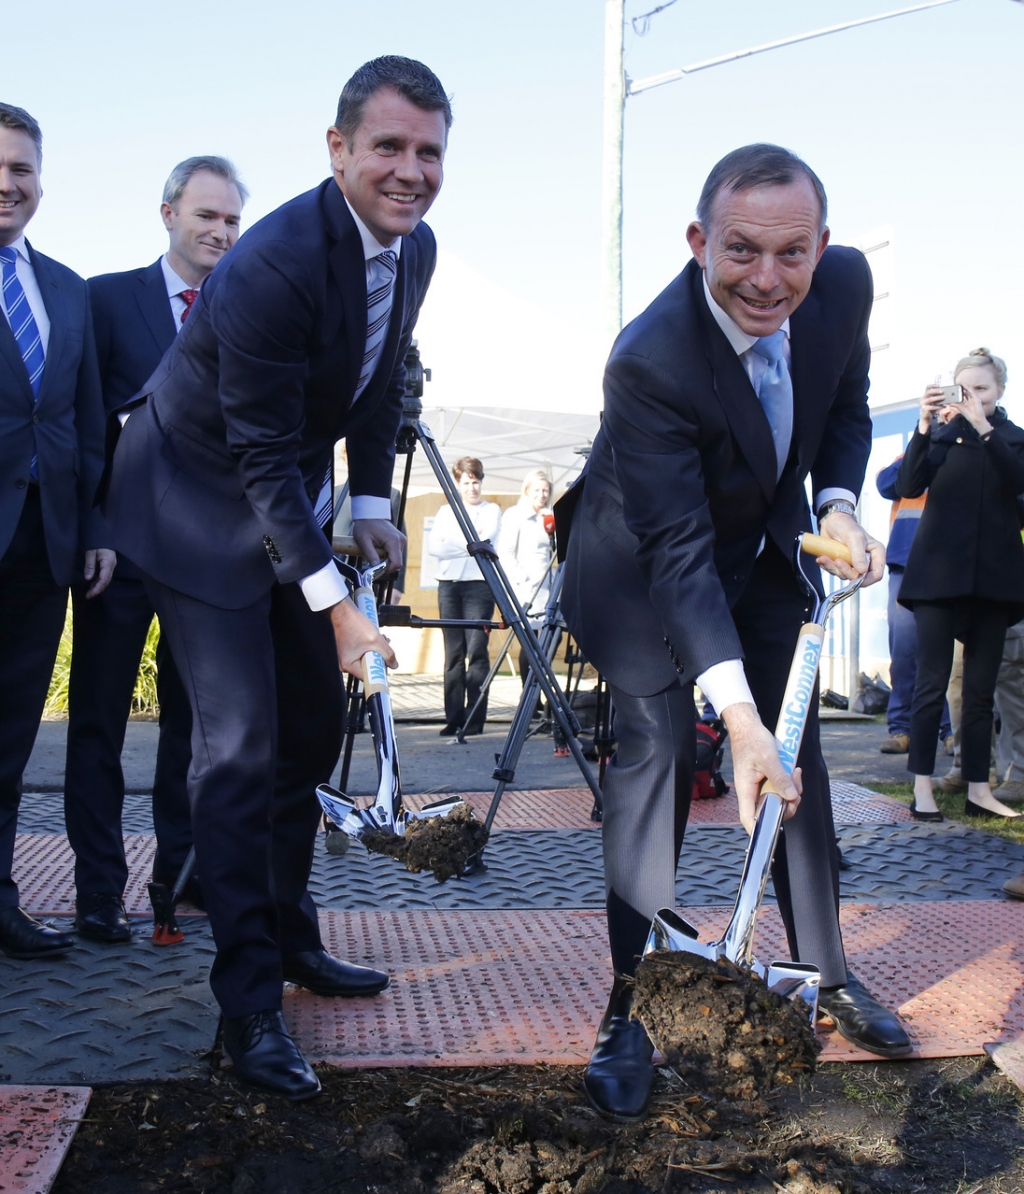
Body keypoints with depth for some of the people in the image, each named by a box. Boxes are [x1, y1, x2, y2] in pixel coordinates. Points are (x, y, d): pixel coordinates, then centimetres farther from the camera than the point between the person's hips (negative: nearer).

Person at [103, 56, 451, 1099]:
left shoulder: (415, 248, -4)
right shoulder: (273, 267, -30)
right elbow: (262, 456, -27)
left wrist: (372, 504, 2)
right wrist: (334, 603, -27)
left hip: (292, 494, 8)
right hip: (199, 498, -8)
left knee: (312, 726, 12)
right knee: (239, 740, -12)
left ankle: (289, 936, 28)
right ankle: (247, 1002, -4)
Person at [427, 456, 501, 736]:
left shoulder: (491, 510, 11)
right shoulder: (446, 511, 18)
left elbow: (485, 542, -7)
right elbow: (433, 546, 2)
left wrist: (453, 544, -6)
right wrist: (469, 542, -6)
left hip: (478, 584, -3)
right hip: (448, 584, 3)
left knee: (476, 650, -10)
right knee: (453, 653, 0)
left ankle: (475, 719, -10)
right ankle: (453, 718, 1)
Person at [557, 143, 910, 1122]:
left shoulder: (845, 284, -20)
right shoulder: (649, 361, -37)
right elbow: (677, 554, -38)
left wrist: (838, 508, -17)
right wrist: (738, 713, -45)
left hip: (768, 549, 5)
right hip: (650, 567, -5)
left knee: (796, 754, 9)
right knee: (654, 754, -12)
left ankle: (826, 973, 25)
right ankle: (627, 1009, 0)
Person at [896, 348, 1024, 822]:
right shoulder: (940, 432, 4)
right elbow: (908, 487, -10)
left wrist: (983, 428, -22)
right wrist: (924, 427, -22)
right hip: (940, 571, -2)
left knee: (981, 689, 6)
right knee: (932, 683, -4)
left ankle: (978, 790, 10)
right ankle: (922, 787, -1)